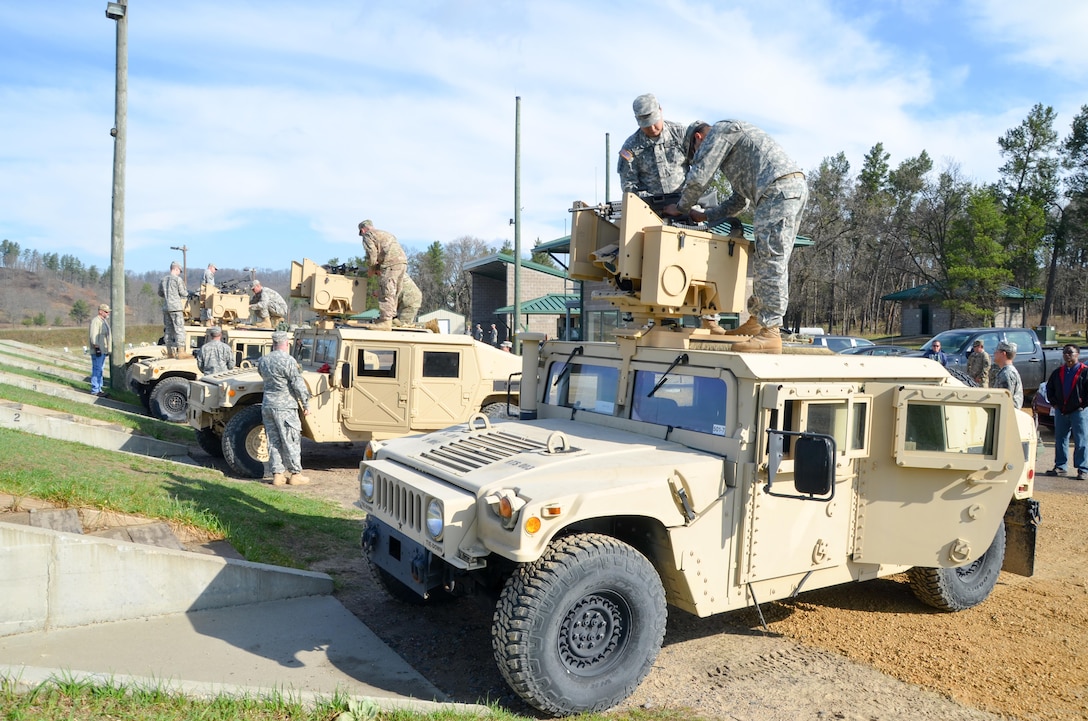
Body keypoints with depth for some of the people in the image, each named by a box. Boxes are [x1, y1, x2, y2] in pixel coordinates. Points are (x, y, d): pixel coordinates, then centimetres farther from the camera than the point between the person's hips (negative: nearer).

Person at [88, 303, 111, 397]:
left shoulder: (104, 320, 18)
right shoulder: (95, 321, -14)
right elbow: (93, 335, -21)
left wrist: (107, 350, 23)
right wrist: (96, 347, -23)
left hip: (103, 350, 10)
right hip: (97, 350, -10)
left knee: (100, 369, 14)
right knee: (97, 370, -9)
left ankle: (99, 388, 21)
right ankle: (95, 390, -6)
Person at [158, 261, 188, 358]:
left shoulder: (163, 279, 12)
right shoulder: (178, 279, -7)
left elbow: (160, 294, 21)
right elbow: (183, 293, -4)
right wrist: (187, 294, 17)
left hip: (165, 307, 7)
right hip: (176, 307, -7)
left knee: (168, 330, 10)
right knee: (179, 330, -6)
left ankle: (170, 353, 11)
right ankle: (179, 353, -12)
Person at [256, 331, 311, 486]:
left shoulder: (263, 361, 7)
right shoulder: (288, 361, -14)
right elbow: (298, 385, -14)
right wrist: (306, 404, -7)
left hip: (267, 405, 7)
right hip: (285, 407, -7)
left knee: (274, 441, 10)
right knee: (291, 441, 1)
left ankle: (277, 474, 13)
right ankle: (295, 474, 6)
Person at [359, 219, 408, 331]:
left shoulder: (368, 235, 9)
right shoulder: (386, 233, 35)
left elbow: (372, 254, -3)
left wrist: (371, 270, 11)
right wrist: (378, 268, 27)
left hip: (391, 263, -9)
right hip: (403, 260, 9)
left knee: (386, 292, -10)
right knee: (394, 293, 13)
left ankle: (385, 321, -15)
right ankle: (390, 317, 16)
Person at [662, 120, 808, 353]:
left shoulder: (718, 132, 8)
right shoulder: (733, 139, 37)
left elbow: (698, 178, 1)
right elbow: (740, 200, 34)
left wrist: (681, 208, 17)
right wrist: (706, 216, 32)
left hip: (778, 189, -10)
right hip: (797, 186, 10)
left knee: (770, 262, -15)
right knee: (767, 262, 11)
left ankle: (770, 333, -18)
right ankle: (757, 322, 14)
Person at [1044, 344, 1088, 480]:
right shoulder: (1058, 372, 11)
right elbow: (1049, 387, 19)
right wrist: (1053, 402, 10)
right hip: (1060, 411, 5)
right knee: (1060, 440, 10)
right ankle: (1060, 467, 17)